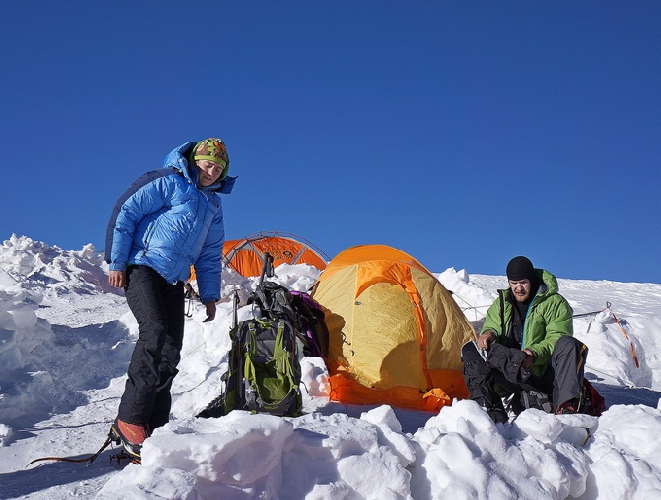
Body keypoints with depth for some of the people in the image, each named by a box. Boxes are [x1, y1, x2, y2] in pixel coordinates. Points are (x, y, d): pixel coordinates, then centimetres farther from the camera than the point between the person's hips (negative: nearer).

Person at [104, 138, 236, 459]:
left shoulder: (213, 205, 21)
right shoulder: (168, 182, -3)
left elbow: (210, 255, 25)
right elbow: (125, 212, -7)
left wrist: (209, 295, 18)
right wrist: (116, 261, -11)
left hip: (173, 281, 7)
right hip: (142, 269, -7)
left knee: (170, 351, -1)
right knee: (154, 332, -24)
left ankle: (155, 425, 5)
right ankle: (129, 421, -22)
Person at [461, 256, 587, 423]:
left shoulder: (555, 303, 1)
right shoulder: (501, 303, 15)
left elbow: (557, 339, -8)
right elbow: (492, 326, 12)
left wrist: (535, 353, -26)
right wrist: (488, 334, -14)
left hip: (544, 375, -3)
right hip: (510, 376, 3)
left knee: (568, 345, -31)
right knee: (471, 351, -17)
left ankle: (566, 406, -44)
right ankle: (487, 406, -34)